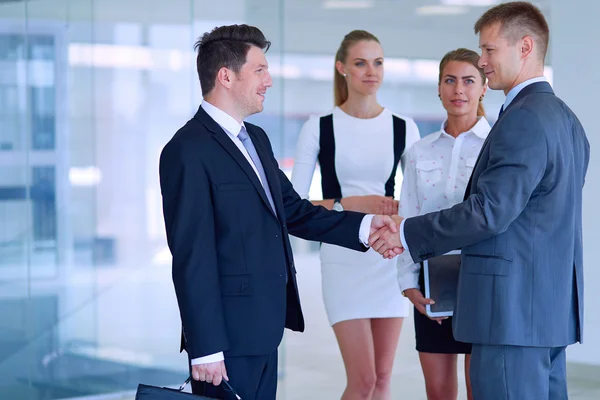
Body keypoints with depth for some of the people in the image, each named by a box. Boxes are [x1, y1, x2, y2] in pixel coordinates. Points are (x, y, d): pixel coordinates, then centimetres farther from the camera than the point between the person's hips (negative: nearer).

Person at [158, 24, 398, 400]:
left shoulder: (256, 139, 15)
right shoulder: (189, 150, -14)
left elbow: (295, 211, 16)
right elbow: (192, 257, -17)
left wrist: (363, 225, 1)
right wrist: (205, 349, -19)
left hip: (263, 328, 9)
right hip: (227, 335, -9)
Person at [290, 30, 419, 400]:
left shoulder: (404, 128, 4)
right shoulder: (319, 128, -3)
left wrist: (397, 207, -12)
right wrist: (348, 204, -15)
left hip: (391, 256, 3)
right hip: (343, 258, -3)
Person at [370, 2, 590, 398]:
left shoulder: (523, 118, -15)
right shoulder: (565, 117, 16)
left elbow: (490, 209, -20)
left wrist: (408, 234, -11)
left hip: (513, 307, -10)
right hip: (551, 306, 10)